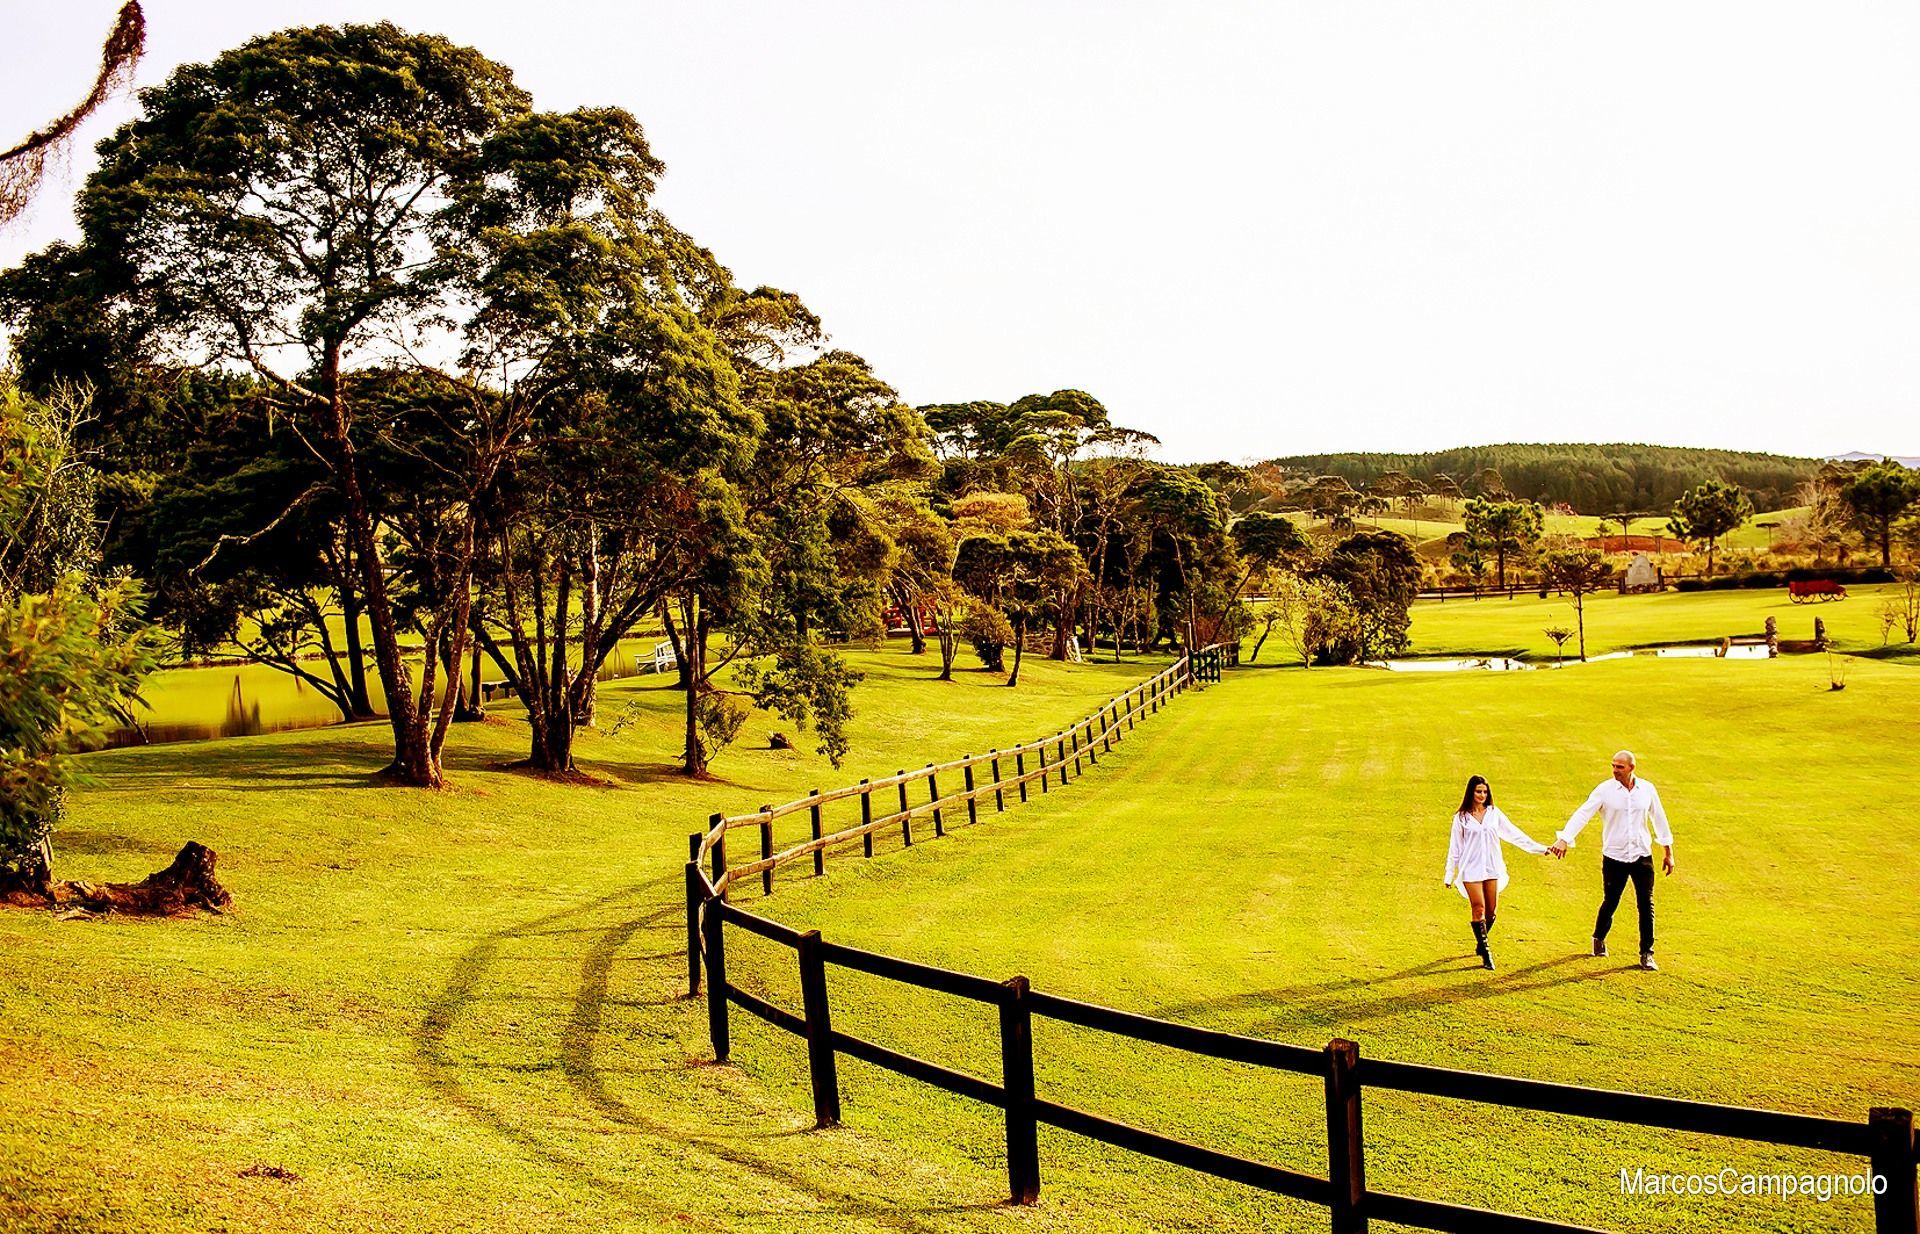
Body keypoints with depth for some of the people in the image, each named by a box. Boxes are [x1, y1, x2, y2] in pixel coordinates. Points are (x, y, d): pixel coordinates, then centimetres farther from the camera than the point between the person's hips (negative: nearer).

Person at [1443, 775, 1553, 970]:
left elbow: (1514, 834, 12)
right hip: (1471, 870, -3)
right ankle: (1486, 953, -6)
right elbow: (1455, 847, 4)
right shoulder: (1461, 817, 0)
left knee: (1491, 910, 6)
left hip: (1492, 869, 3)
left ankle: (1481, 943, 28)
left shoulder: (1494, 813, 7)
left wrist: (1540, 848, 11)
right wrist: (1449, 875, 3)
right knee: (1479, 910, -9)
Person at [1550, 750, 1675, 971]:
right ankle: (1599, 939, 34)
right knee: (1610, 903, 7)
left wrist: (1668, 852, 16)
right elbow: (1583, 813, -15)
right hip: (1614, 856, -2)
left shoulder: (1647, 789, 2)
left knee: (1646, 905, 0)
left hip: (1642, 855, 2)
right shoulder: (1605, 790, -7)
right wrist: (1564, 839, -28)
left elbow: (1659, 818, 13)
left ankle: (1646, 954, 10)